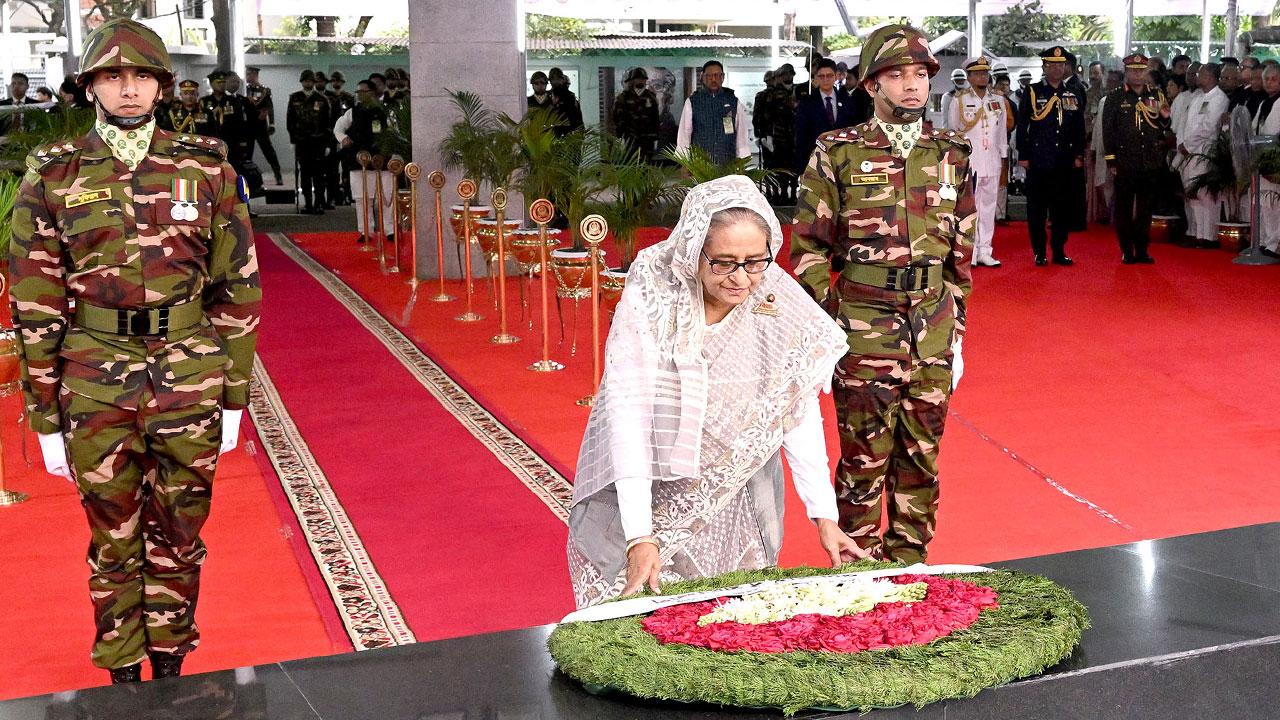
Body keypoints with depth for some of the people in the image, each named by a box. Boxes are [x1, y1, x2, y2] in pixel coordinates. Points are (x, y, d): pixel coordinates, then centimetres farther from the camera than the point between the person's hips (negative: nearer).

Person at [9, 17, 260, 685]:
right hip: (96, 390, 0)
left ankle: (171, 667, 30)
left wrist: (233, 397, 3)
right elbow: (33, 304, 2)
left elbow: (237, 288, 4)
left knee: (178, 537, 13)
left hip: (190, 381, 0)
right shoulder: (52, 178, 0)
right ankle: (123, 676, 28)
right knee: (114, 542, 12)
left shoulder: (207, 168, 1)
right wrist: (47, 418, 1)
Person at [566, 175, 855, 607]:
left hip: (738, 501, 2)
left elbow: (798, 412, -9)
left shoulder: (779, 302, -15)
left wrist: (824, 515, -11)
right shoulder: (650, 300, -23)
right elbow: (628, 415, -26)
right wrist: (640, 537, -30)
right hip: (646, 494, -2)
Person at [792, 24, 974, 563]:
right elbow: (809, 247, -1)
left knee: (921, 456, 12)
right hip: (863, 328, -4)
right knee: (865, 458, 2)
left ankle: (909, 567, 27)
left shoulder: (952, 154, 8)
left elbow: (961, 252, 13)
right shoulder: (838, 154, -3)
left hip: (932, 329, 4)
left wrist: (956, 329, 11)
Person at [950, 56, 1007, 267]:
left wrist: (1003, 157, 13)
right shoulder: (959, 101, 2)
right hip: (968, 161, -4)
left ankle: (984, 252, 9)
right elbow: (952, 132, 6)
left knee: (989, 205, 5)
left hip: (992, 162, 4)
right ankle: (969, 252, -2)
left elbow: (1002, 130, 16)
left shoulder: (998, 101, 12)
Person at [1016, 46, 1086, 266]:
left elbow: (1079, 129, 16)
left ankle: (1059, 252, 14)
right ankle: (1040, 254, 8)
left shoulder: (1074, 96, 12)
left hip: (1065, 164, 3)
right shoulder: (1032, 93, 1)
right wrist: (1023, 155, -4)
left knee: (1064, 207, 5)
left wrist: (1079, 155, 8)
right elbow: (1022, 126, 0)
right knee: (1037, 209, 0)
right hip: (1038, 162, -3)